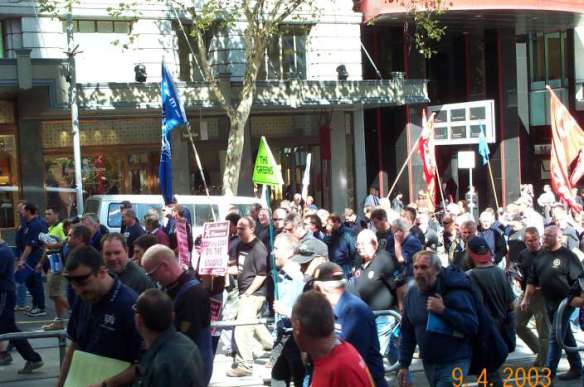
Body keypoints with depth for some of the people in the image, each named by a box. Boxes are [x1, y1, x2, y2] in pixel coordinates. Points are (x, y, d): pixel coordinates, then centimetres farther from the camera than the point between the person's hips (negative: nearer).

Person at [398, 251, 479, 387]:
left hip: (454, 363, -6)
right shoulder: (412, 293, 4)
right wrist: (404, 365, 8)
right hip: (428, 364, 6)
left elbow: (472, 326, -19)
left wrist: (443, 310, -26)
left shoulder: (454, 291, -14)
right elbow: (407, 332, 11)